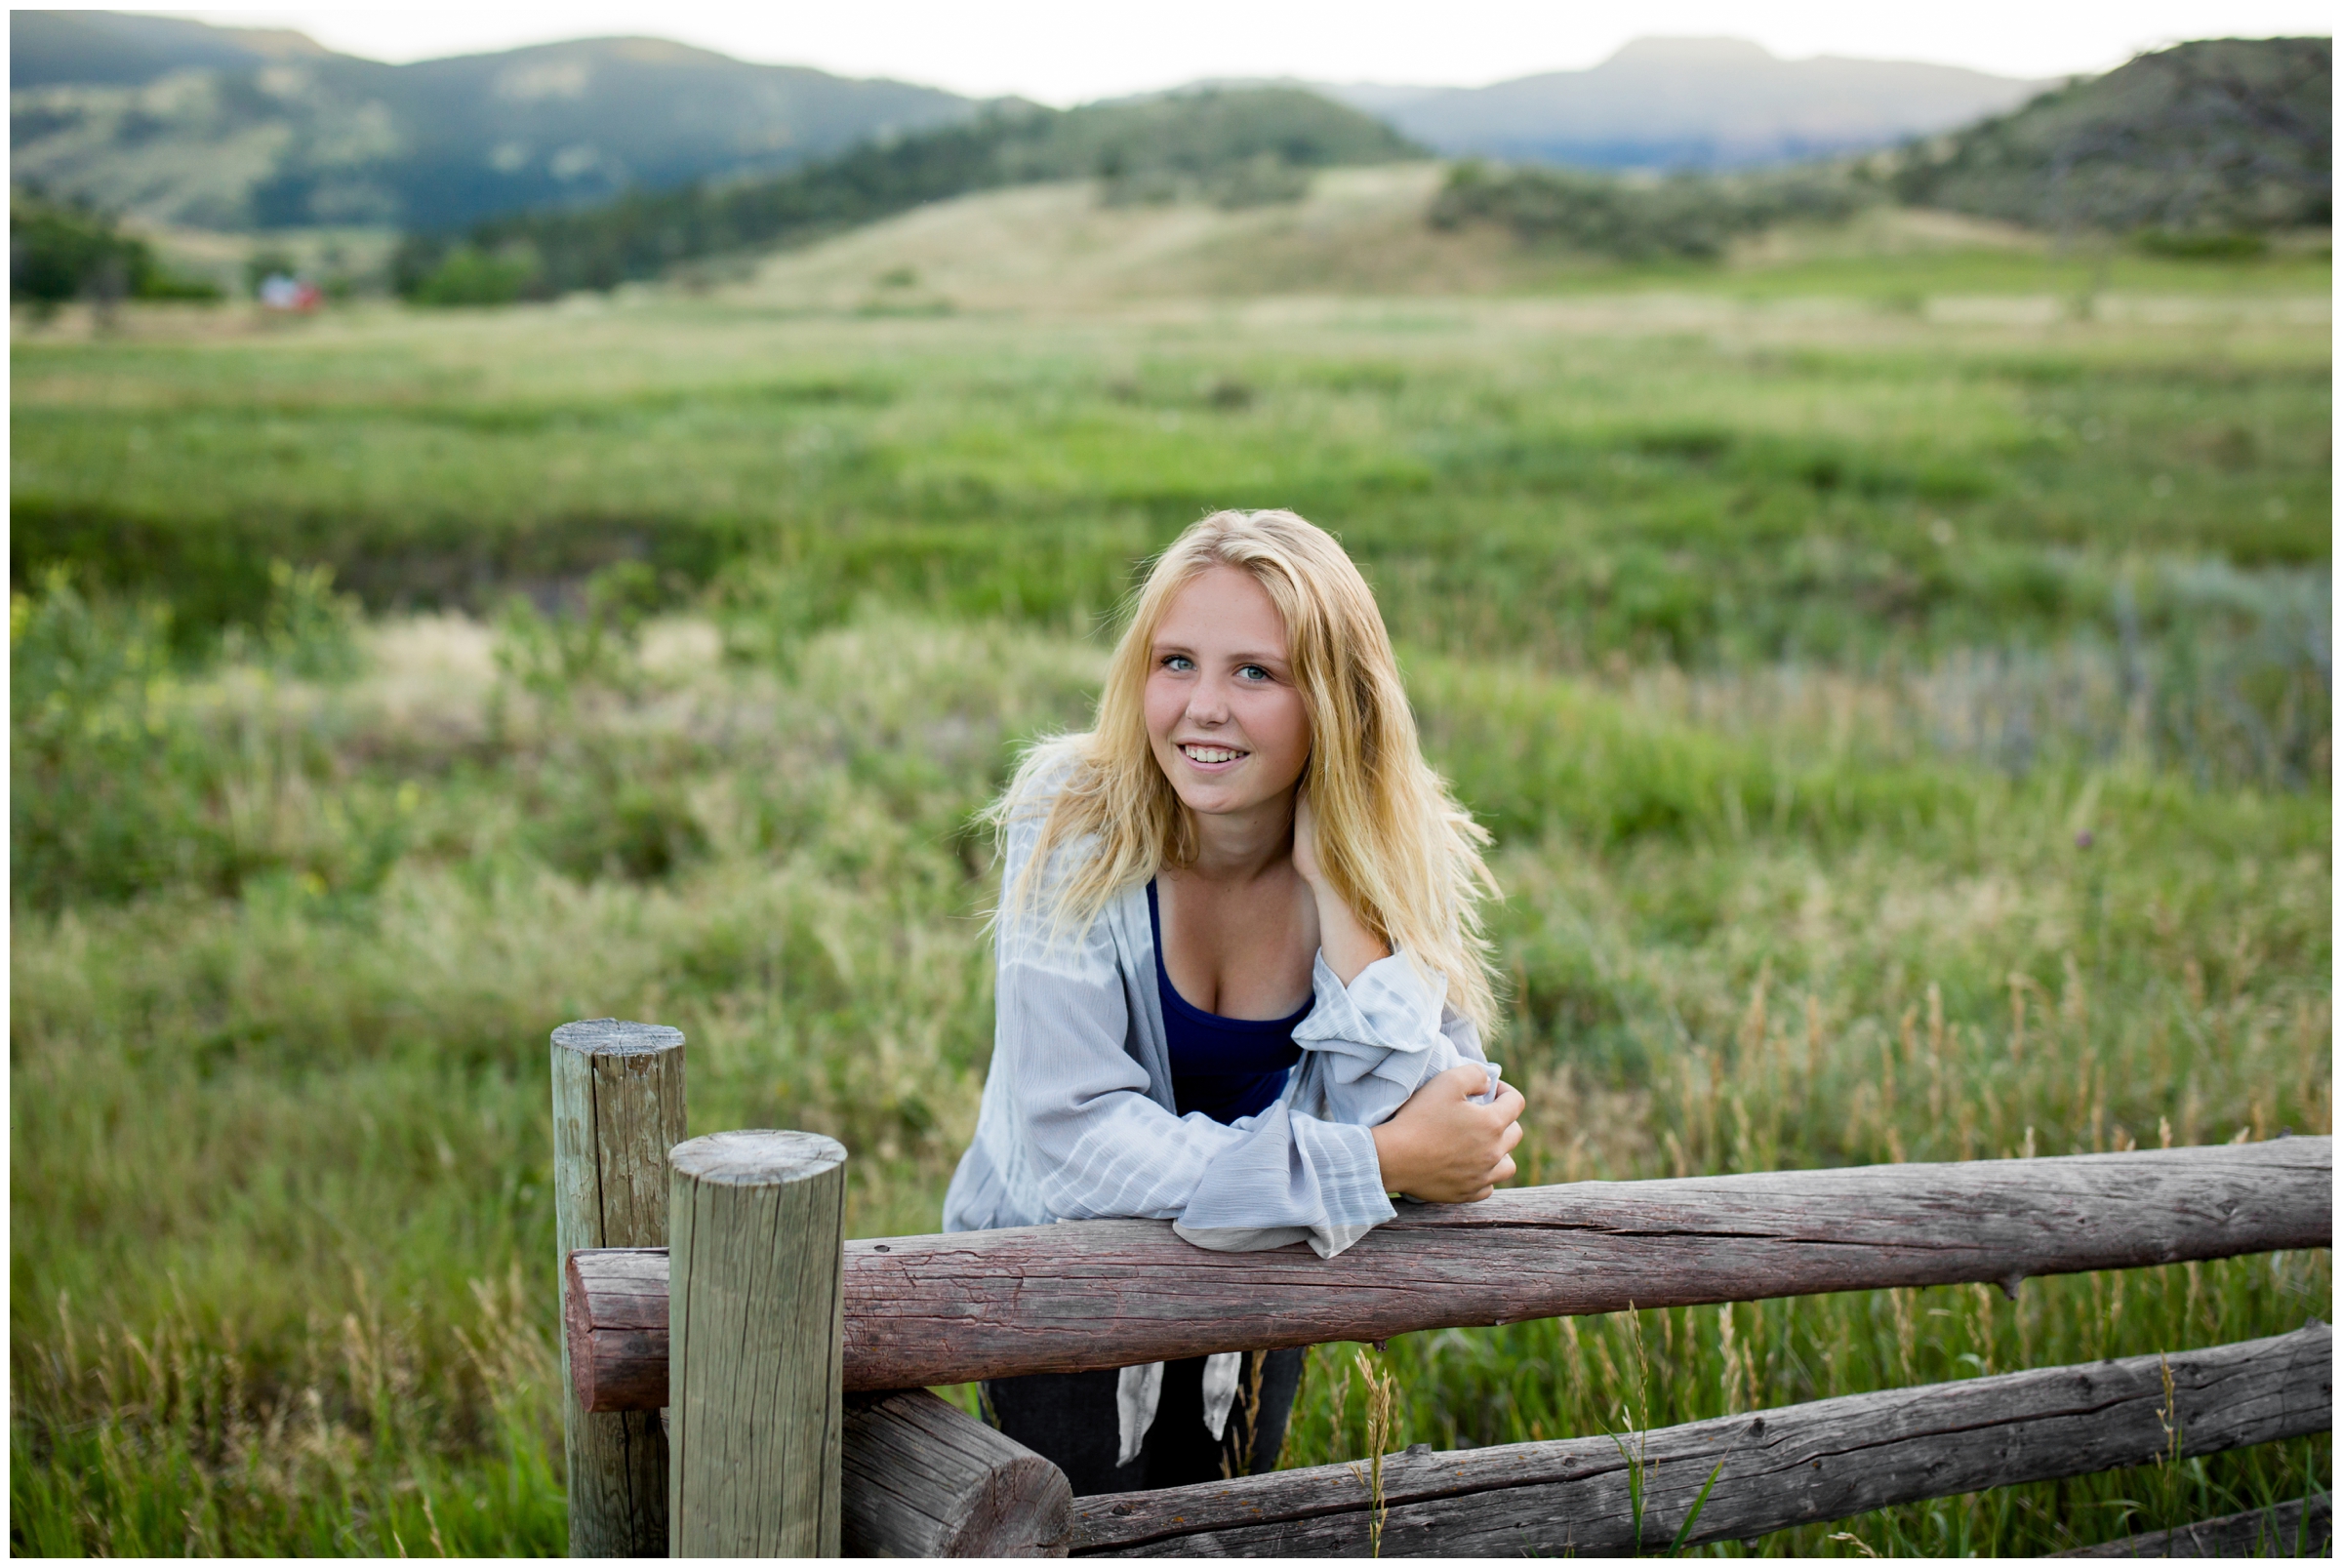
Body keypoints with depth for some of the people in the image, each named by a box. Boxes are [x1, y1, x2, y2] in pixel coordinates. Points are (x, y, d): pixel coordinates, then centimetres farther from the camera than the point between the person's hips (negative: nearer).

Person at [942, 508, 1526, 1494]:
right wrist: (1379, 1163, -33)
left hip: (1259, 1271, 3)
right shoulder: (1073, 825, -25)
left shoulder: (1404, 853, -18)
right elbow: (1075, 1136, -32)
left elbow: (1429, 1150, -27)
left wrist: (1336, 893, -32)